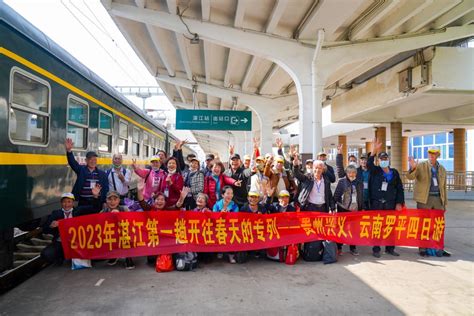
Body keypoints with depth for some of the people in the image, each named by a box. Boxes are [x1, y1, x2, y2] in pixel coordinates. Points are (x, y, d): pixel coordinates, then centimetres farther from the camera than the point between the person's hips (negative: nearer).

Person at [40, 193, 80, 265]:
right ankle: (60, 258, 10)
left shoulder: (78, 213, 5)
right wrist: (51, 226, -22)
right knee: (46, 254, -24)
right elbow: (44, 230, 3)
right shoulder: (55, 214, 7)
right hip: (59, 243, 1)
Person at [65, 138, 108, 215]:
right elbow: (72, 162, -14)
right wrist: (68, 150, -32)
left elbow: (106, 189, 7)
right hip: (83, 202, -1)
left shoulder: (102, 174, 6)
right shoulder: (81, 170, 3)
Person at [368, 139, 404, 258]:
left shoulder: (394, 172, 10)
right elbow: (369, 164, -19)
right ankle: (376, 249, 7)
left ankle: (390, 248, 19)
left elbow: (399, 188, 10)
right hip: (376, 203, -2)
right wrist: (374, 151, -30)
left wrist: (399, 203, 3)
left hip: (390, 203, 2)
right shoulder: (375, 171, 4)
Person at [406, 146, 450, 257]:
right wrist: (412, 168, -36)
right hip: (424, 199, -4)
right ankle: (422, 248, 10)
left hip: (438, 199, 4)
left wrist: (445, 203, 13)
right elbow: (410, 177, -16)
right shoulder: (421, 166, 0)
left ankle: (439, 249, 17)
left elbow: (443, 187, 16)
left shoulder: (442, 169, 12)